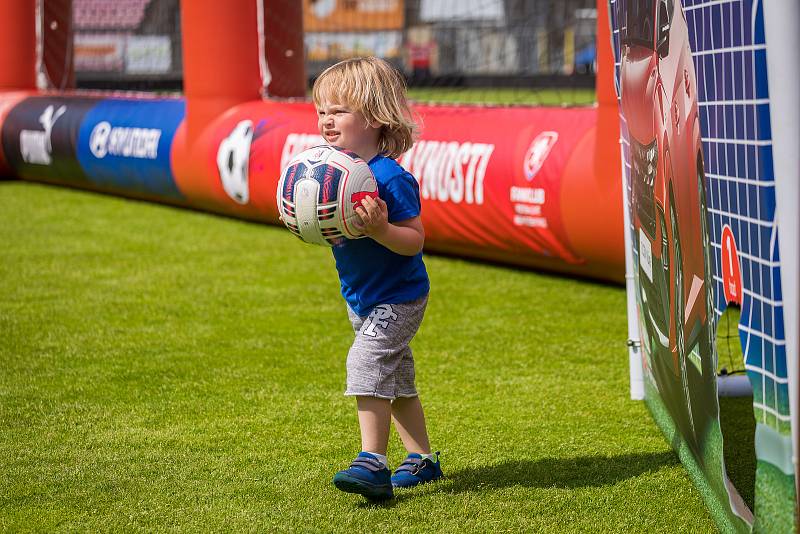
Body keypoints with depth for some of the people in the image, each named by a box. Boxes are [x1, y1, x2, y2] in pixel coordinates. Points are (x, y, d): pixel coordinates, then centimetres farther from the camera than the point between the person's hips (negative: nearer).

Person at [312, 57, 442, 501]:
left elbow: (414, 240, -25)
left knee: (367, 364, -21)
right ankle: (423, 459, 31)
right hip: (362, 298, 9)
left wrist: (380, 229, -42)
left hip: (397, 298, -9)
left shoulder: (390, 178, -24)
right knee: (396, 381, 18)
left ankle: (372, 463, -21)